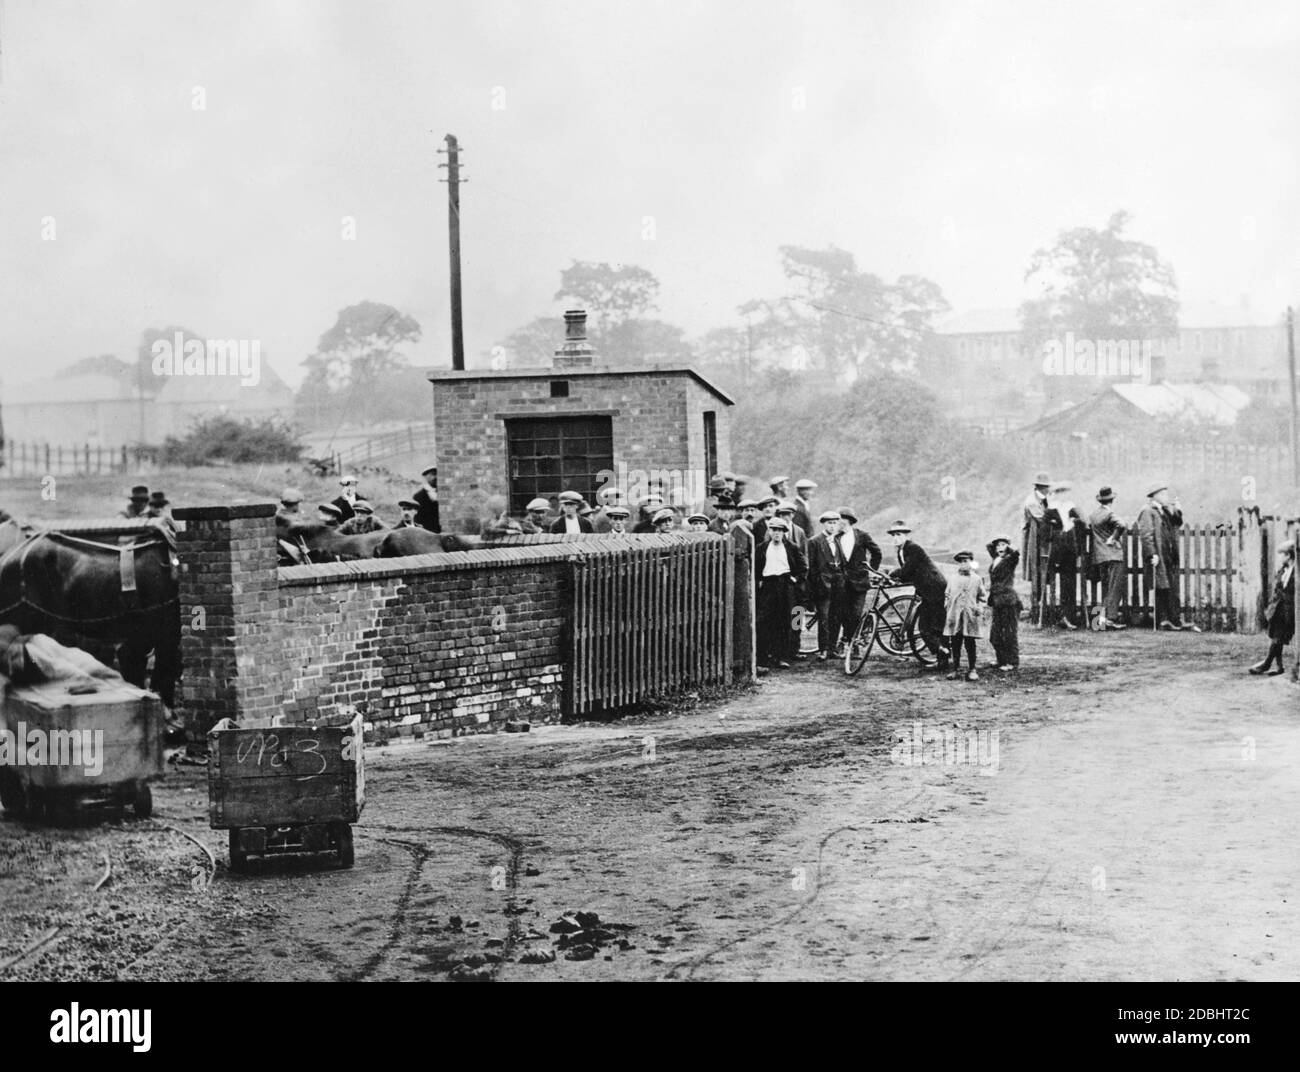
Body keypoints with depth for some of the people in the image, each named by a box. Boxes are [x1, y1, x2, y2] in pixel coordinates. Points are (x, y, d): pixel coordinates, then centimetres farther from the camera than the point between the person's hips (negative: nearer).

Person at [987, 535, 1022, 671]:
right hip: (997, 601, 7)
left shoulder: (1010, 560, -8)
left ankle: (1013, 662, 1)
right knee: (995, 634, 11)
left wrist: (1008, 547, -9)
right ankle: (1001, 659, 23)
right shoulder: (995, 560, 13)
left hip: (1009, 600, -7)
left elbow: (1016, 553, -25)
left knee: (1010, 633, -4)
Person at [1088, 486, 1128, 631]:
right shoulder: (1110, 513, -12)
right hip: (1113, 554, -7)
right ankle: (1110, 618, -13)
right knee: (1115, 588, -5)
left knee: (1105, 588, 14)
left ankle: (1103, 616, 11)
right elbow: (1122, 525, -28)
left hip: (1098, 556, 7)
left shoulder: (1092, 515, 9)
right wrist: (1114, 538, -15)